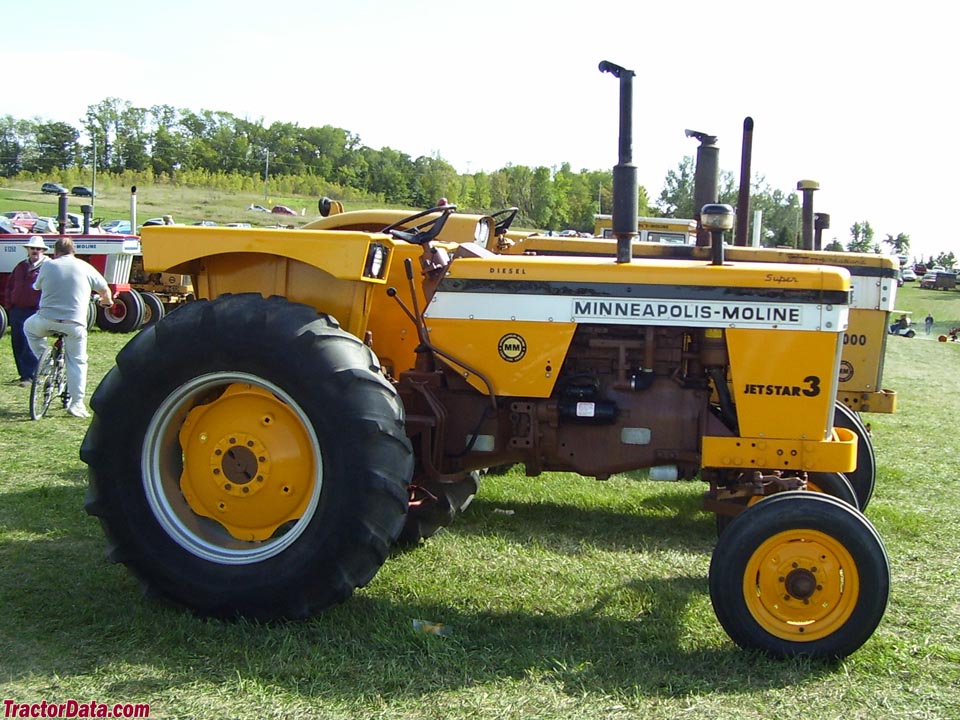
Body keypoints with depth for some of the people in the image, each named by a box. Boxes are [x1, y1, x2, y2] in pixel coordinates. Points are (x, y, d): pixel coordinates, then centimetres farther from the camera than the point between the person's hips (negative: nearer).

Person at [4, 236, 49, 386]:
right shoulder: (21, 266, 15)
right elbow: (10, 285, 22)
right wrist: (9, 304, 13)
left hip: (34, 312, -7)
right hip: (16, 311, 7)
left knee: (30, 345, -10)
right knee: (17, 344, 11)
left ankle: (29, 376, -3)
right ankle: (24, 374, 21)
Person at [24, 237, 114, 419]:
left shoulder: (47, 266, 7)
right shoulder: (84, 267, 6)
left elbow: (37, 287, 22)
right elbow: (105, 290, 14)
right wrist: (106, 301, 37)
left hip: (46, 321, 0)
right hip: (75, 323, 0)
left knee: (29, 327, 33)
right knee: (77, 362, 10)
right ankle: (77, 403, 4)